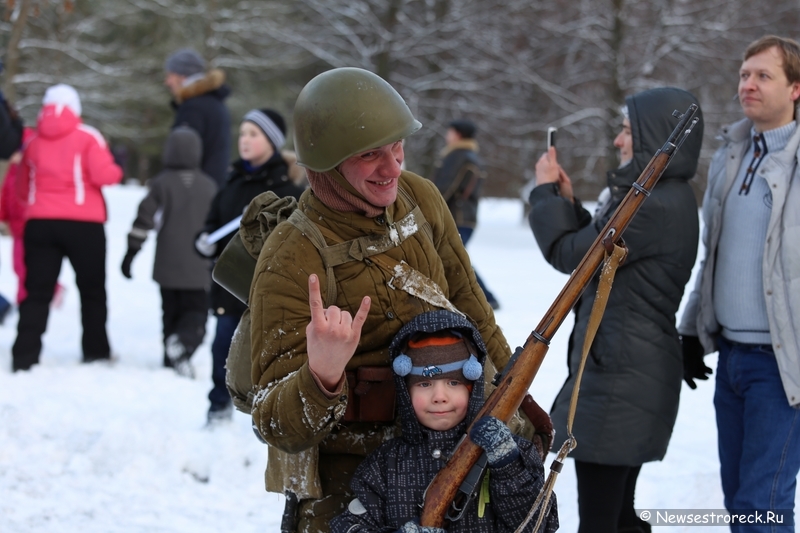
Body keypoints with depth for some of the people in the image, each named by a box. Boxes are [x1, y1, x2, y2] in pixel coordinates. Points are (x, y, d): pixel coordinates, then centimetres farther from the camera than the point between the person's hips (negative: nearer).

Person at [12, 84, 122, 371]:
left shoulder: (33, 142, 8)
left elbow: (22, 190, 12)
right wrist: (117, 170, 7)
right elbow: (103, 175, -13)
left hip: (39, 224, 3)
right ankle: (95, 352, 15)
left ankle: (25, 354, -5)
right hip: (83, 224, -3)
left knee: (37, 291, 5)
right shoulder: (87, 137, -4)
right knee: (92, 289, 12)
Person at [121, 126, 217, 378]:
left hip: (167, 268, 0)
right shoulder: (209, 186, 4)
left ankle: (171, 361, 10)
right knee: (197, 313, 1)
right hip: (199, 269, 0)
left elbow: (143, 220, -6)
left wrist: (130, 254, 0)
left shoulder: (161, 184, -3)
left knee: (171, 313, 14)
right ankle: (183, 343, -28)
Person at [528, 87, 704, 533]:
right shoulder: (663, 196, 13)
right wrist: (568, 202, 14)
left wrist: (546, 193, 0)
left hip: (620, 371, -11)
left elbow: (570, 254, -14)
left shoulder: (658, 206, -20)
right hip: (632, 365, 11)